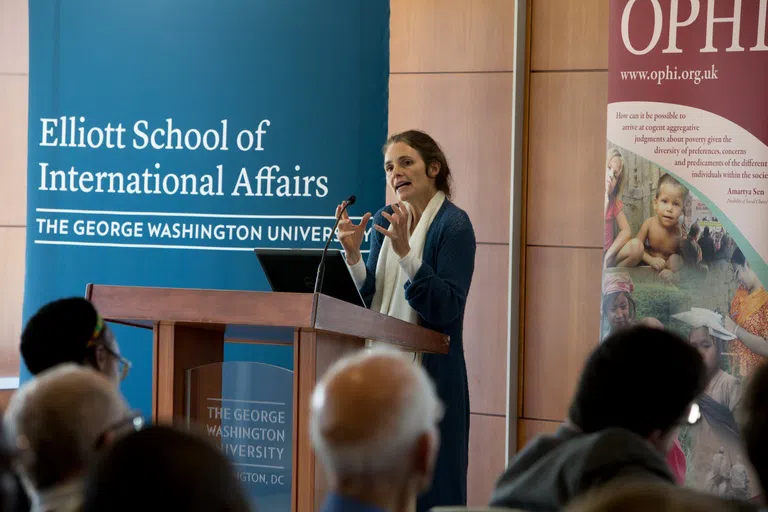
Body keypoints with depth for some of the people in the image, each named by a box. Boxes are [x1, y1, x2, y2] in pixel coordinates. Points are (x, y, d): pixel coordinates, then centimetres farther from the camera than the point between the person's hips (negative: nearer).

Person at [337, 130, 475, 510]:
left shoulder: (453, 224, -9)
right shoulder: (385, 220, 11)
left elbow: (446, 310, -18)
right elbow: (367, 300, 10)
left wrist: (404, 251, -24)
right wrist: (352, 253, -6)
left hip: (429, 374, -7)